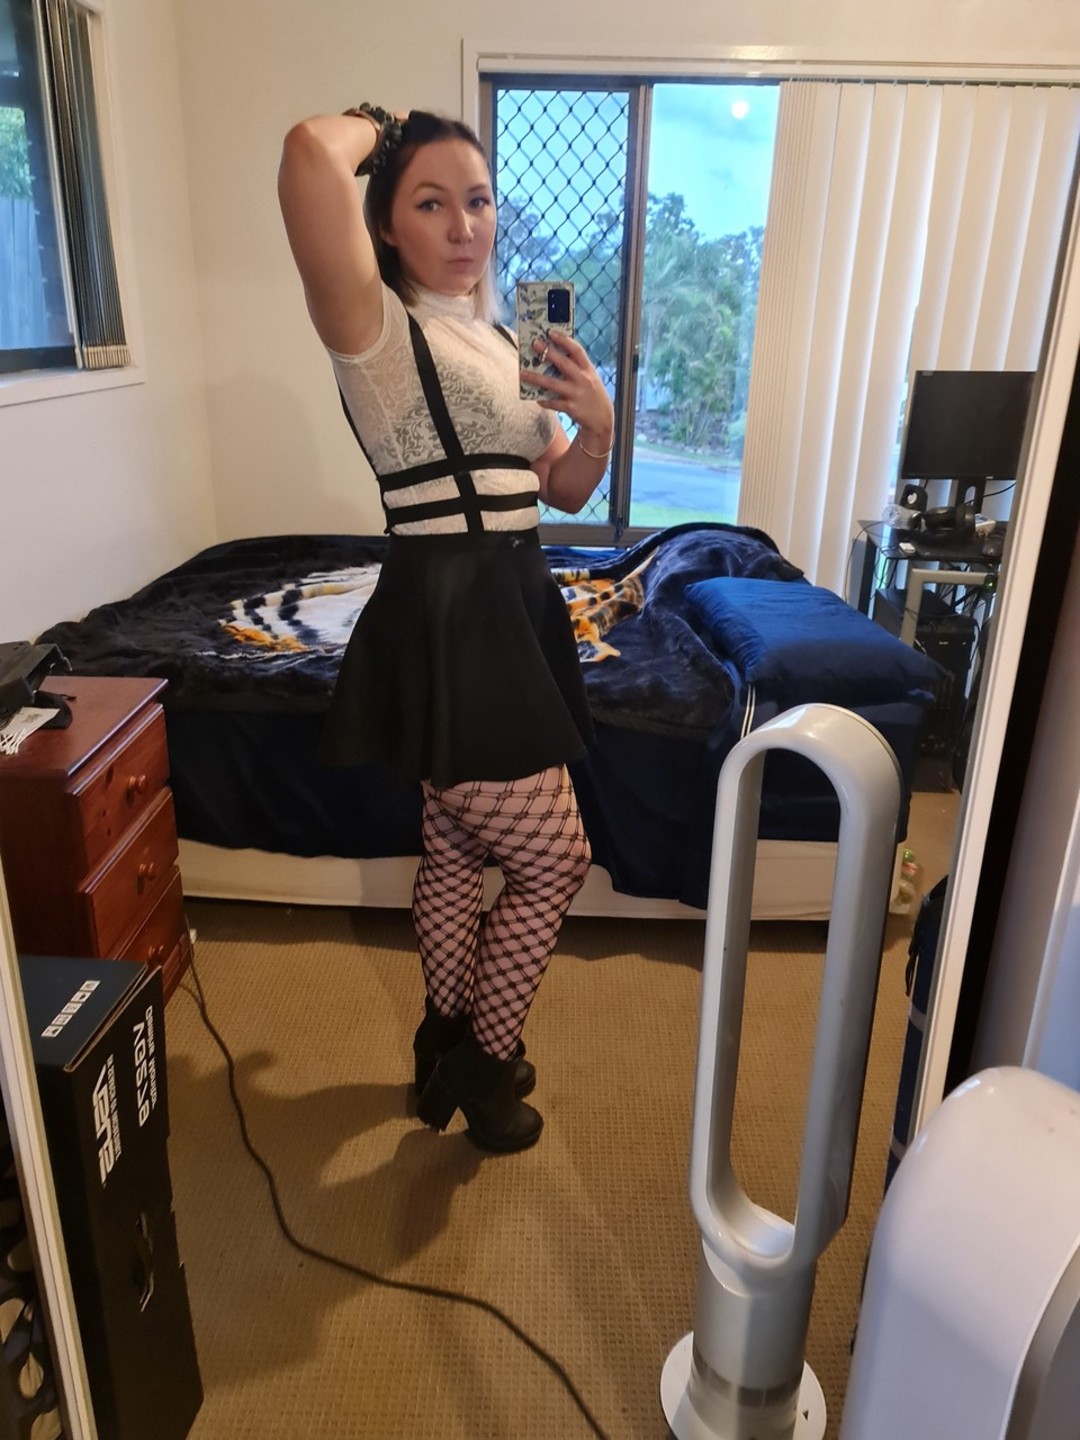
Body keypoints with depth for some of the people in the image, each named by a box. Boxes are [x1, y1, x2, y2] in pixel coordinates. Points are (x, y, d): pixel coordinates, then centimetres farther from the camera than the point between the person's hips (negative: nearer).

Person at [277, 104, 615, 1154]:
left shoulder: (499, 343, 15)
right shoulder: (375, 327, -10)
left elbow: (564, 492, 17)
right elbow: (309, 153, -30)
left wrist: (598, 421, -3)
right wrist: (372, 128, -7)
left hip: (510, 609, 9)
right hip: (445, 621, -9)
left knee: (455, 851, 19)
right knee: (555, 859, 1)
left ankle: (448, 1050, 39)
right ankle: (486, 1062, 24)